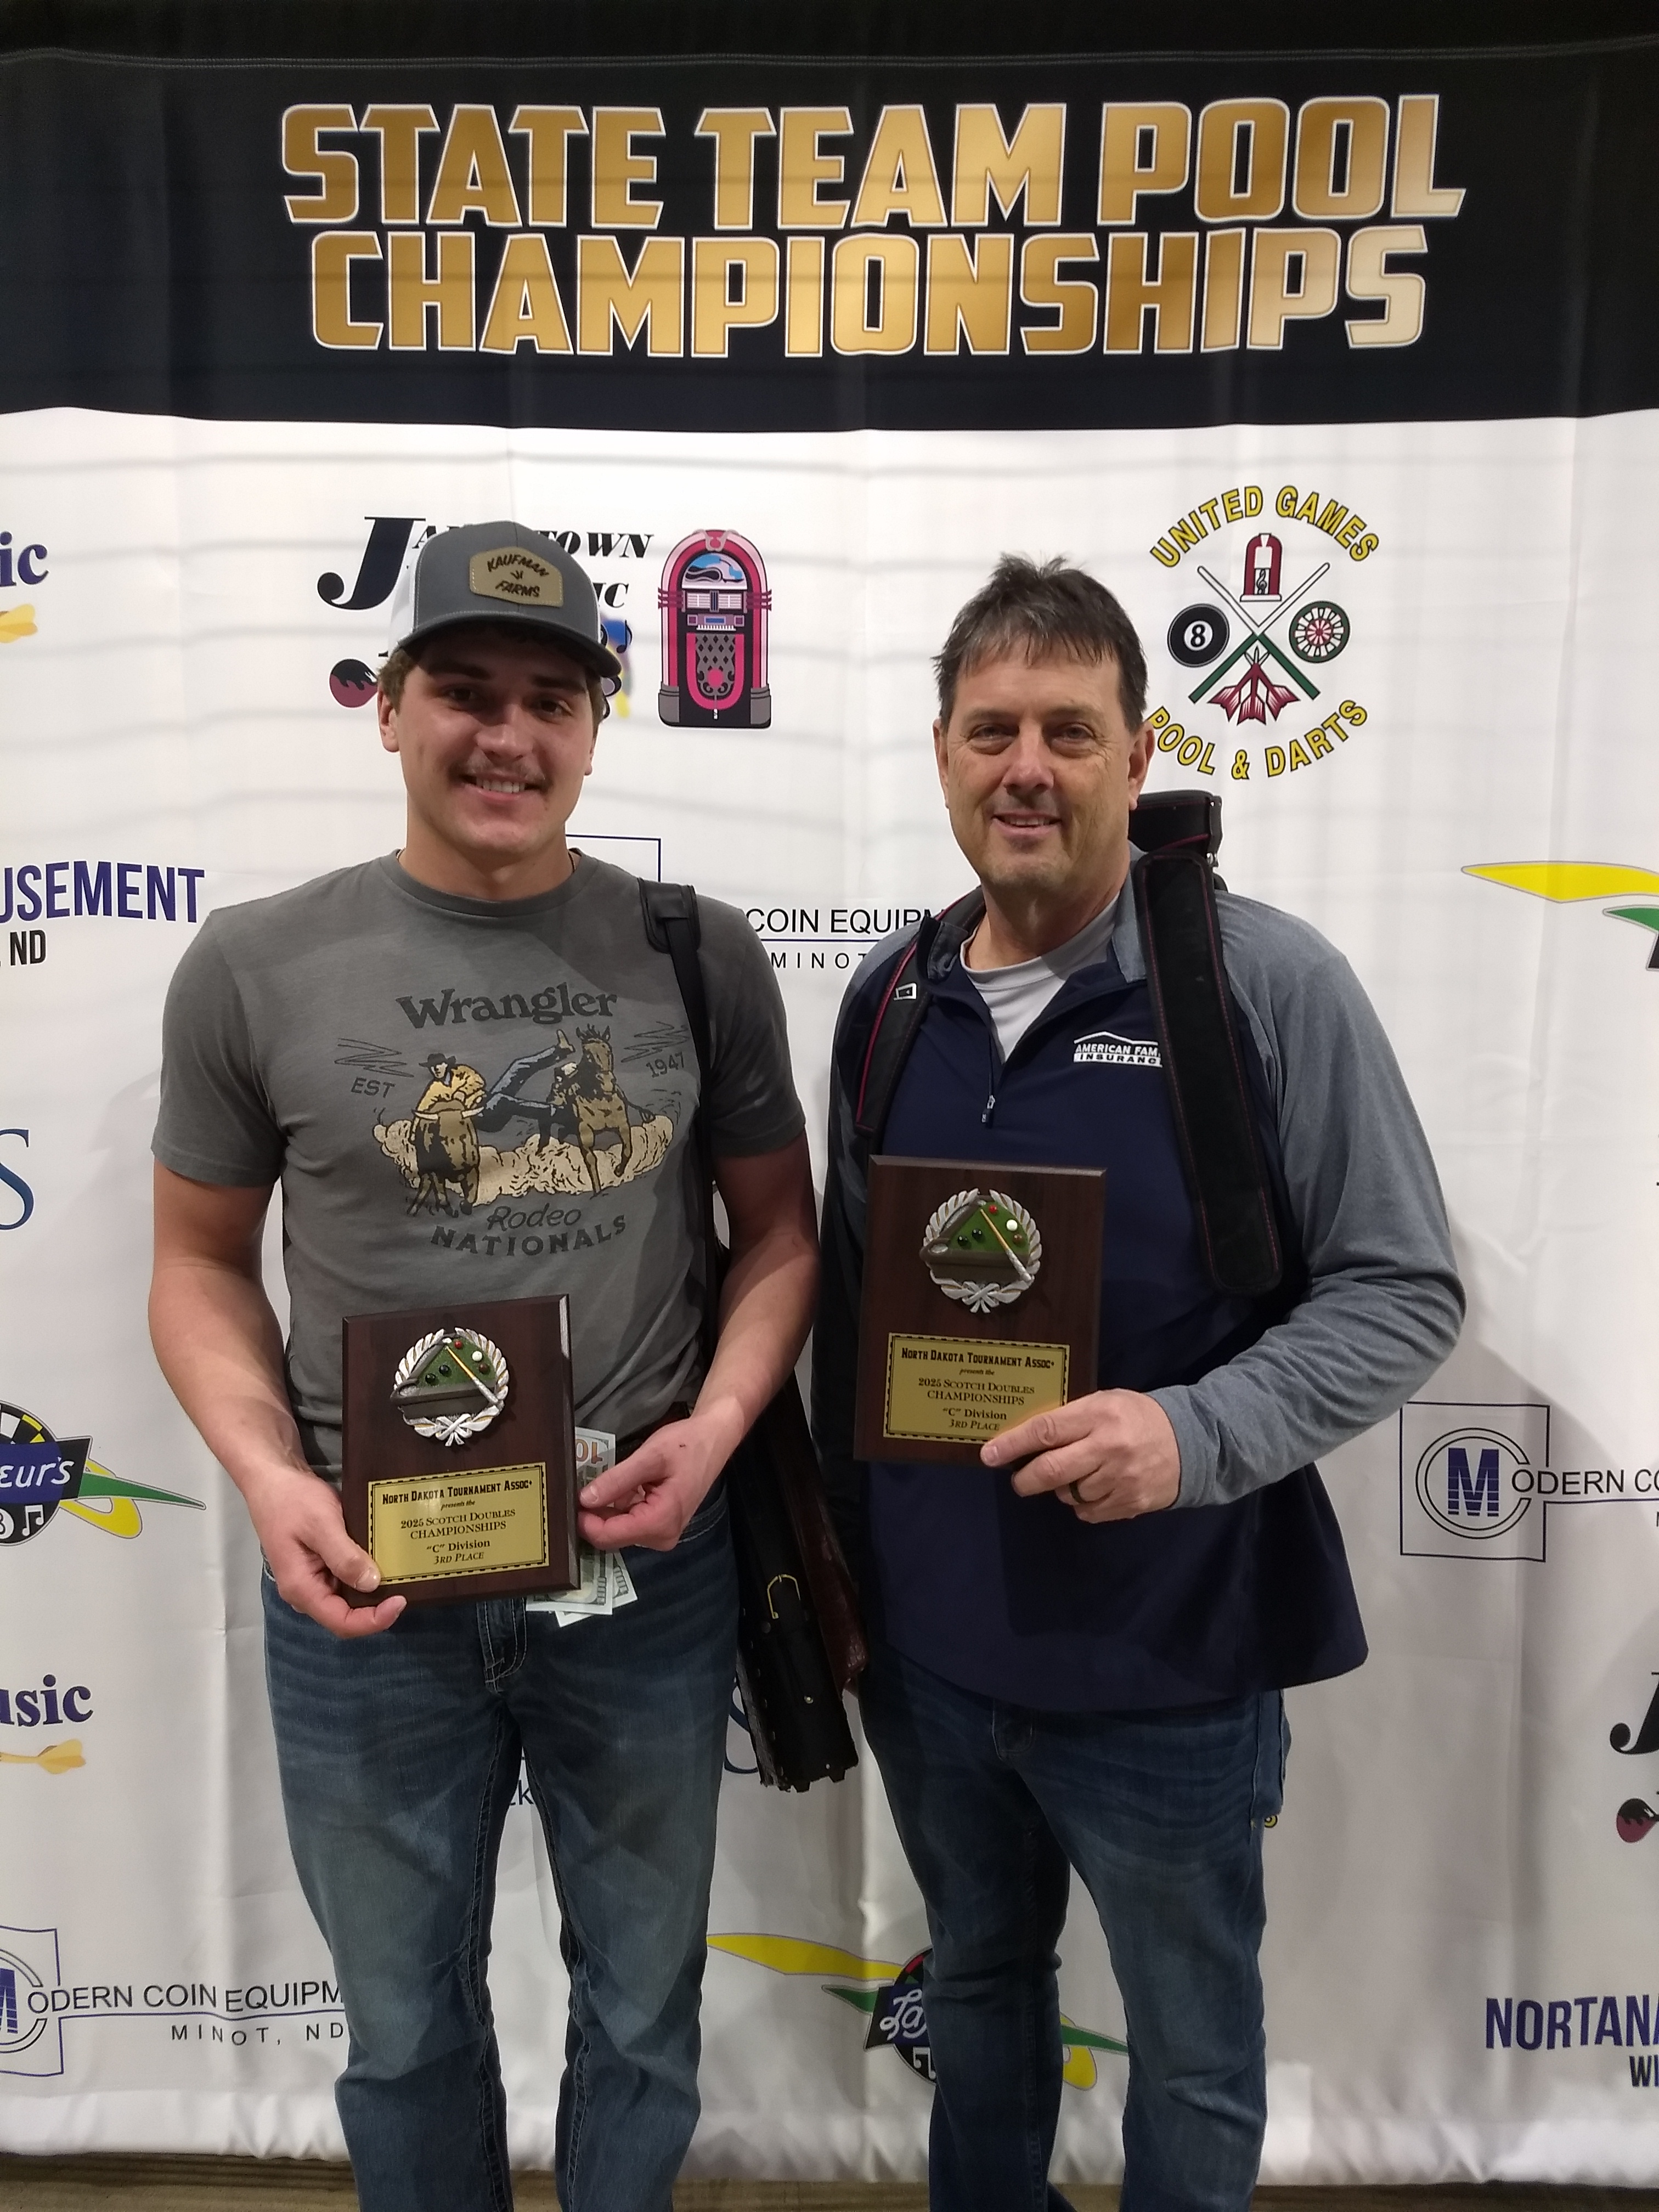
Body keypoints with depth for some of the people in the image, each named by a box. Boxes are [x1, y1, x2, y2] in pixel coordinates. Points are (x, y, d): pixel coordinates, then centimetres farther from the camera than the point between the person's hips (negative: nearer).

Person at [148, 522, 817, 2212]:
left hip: (647, 1571, 1)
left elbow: (780, 1229, 3)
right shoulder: (256, 967, -6)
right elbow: (200, 1263, 2)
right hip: (367, 1587, 0)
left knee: (642, 2012, 23)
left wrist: (715, 1425, -12)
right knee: (409, 2028, 22)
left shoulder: (696, 953, -4)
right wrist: (269, 1478, -13)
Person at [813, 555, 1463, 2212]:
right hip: (924, 1643, 5)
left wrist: (1194, 1433, -27)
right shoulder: (889, 997, 2)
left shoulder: (1266, 982, -13)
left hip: (1164, 1656, -4)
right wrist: (827, 1547, 10)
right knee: (976, 1986, 27)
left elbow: (1401, 1291, -11)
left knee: (1190, 2051, 19)